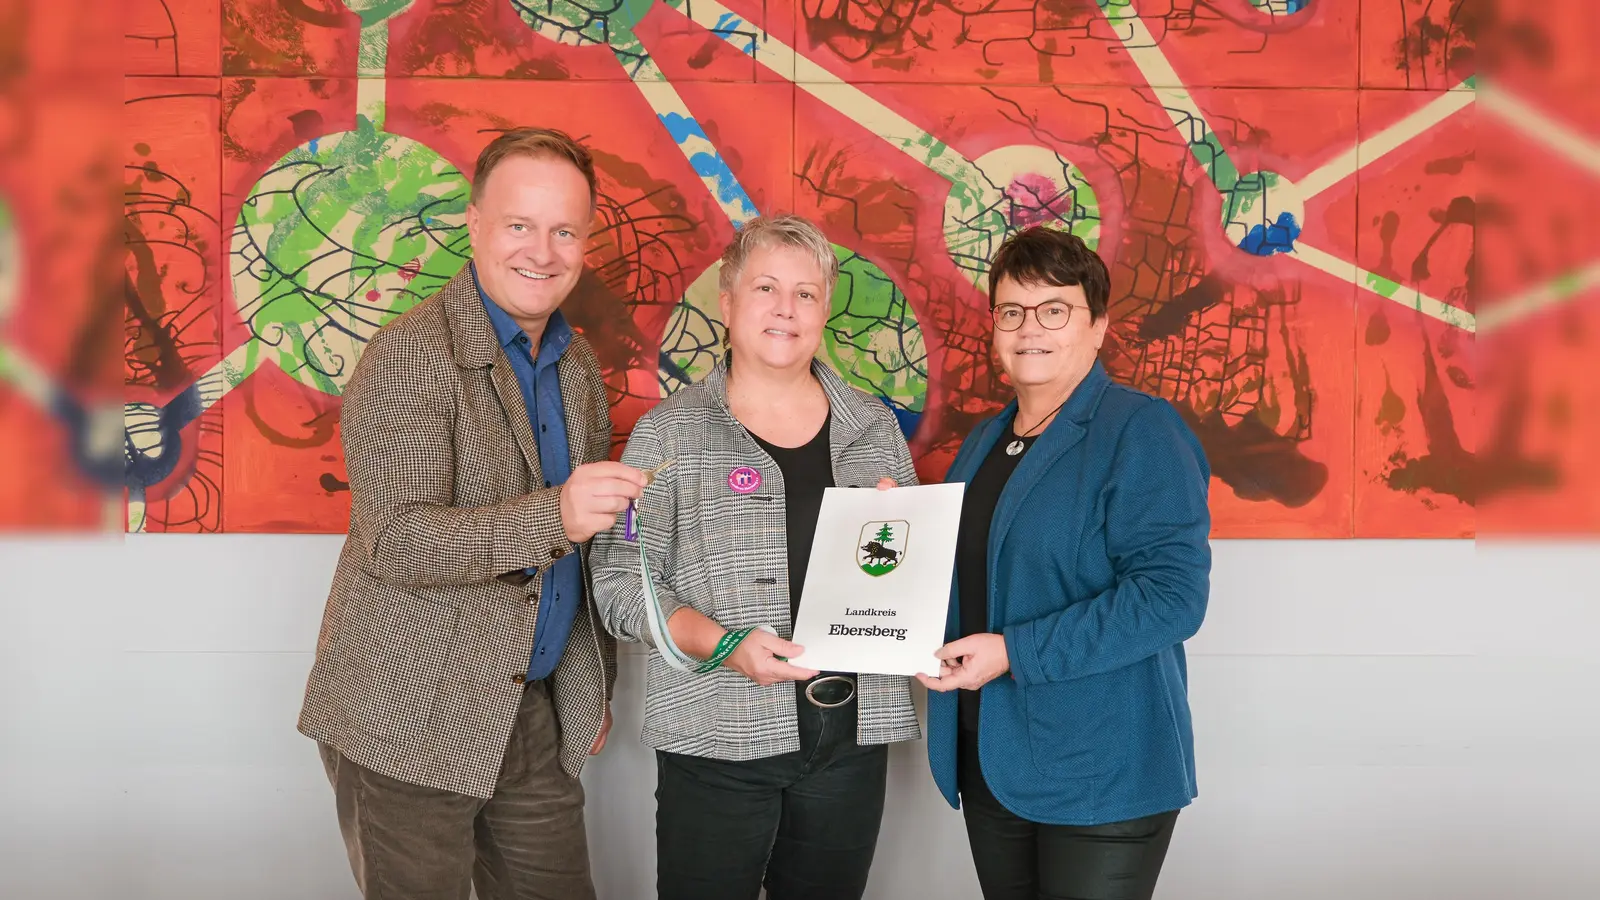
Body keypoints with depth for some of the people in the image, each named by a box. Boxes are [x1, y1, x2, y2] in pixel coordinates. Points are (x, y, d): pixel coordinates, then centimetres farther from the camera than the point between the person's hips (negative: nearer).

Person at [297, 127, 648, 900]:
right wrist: (554, 517, -36)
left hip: (539, 714, 6)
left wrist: (597, 686, 14)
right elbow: (398, 541, -22)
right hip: (410, 723, -6)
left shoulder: (577, 365, 10)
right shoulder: (410, 356, -13)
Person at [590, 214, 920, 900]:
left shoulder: (874, 426, 10)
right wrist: (724, 644, -18)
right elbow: (621, 583, -5)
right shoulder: (671, 432, -1)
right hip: (719, 740, -3)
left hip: (852, 735, 3)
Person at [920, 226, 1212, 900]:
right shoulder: (985, 441, 13)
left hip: (1100, 775, -7)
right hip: (991, 766, 7)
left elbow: (1172, 594, -22)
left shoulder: (1140, 430, -12)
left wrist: (1015, 652, -23)